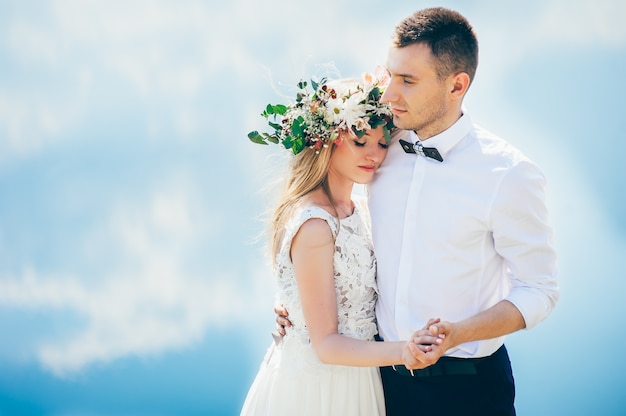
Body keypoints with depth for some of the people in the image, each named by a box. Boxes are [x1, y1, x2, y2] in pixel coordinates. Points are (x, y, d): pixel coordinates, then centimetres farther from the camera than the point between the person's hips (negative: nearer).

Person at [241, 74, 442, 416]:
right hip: (314, 388, -8)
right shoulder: (313, 224, -22)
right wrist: (401, 352, -34)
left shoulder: (355, 210, 4)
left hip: (354, 378, 8)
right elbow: (326, 344, -22)